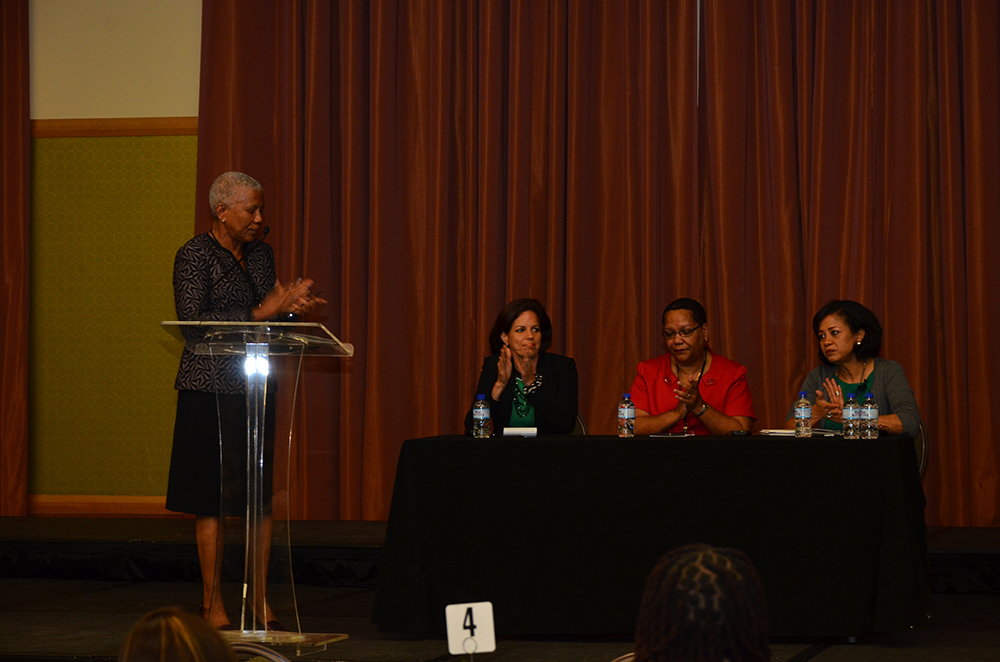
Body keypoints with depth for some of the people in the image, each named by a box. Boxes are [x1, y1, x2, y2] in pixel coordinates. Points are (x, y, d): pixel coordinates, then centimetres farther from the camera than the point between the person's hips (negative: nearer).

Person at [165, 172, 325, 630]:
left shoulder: (260, 254, 15)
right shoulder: (195, 256, -7)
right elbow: (192, 323, -16)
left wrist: (291, 308, -1)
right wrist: (258, 314, -19)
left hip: (258, 387, 7)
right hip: (211, 389, -7)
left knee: (262, 496, 5)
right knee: (213, 499, -4)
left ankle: (261, 600, 10)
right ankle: (212, 604, 1)